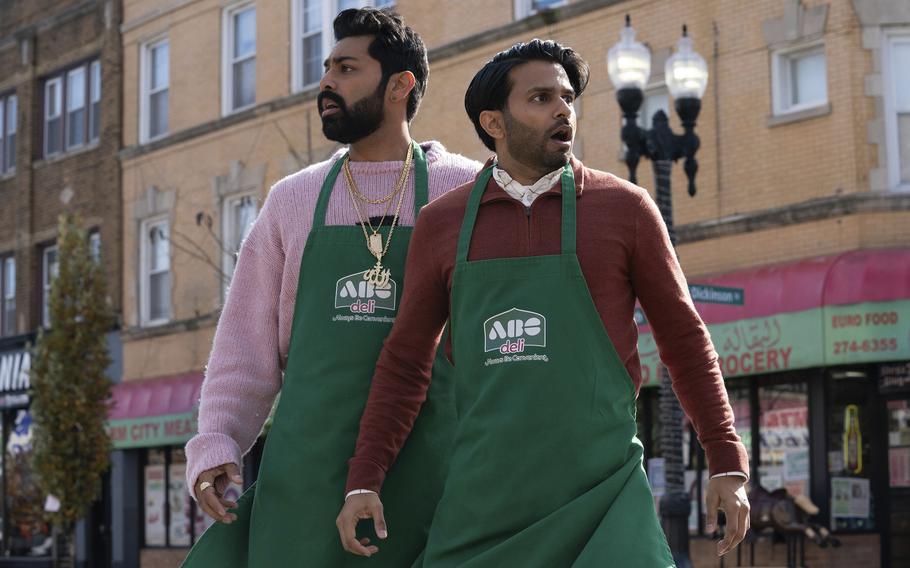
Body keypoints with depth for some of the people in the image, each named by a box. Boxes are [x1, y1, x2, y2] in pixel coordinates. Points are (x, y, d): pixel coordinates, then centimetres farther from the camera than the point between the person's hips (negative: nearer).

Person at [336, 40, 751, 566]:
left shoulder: (625, 208, 3)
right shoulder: (442, 223, 8)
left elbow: (684, 338, 8)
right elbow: (406, 360, 13)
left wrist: (729, 464, 4)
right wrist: (365, 480, 6)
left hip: (602, 499, -2)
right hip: (481, 499, 2)